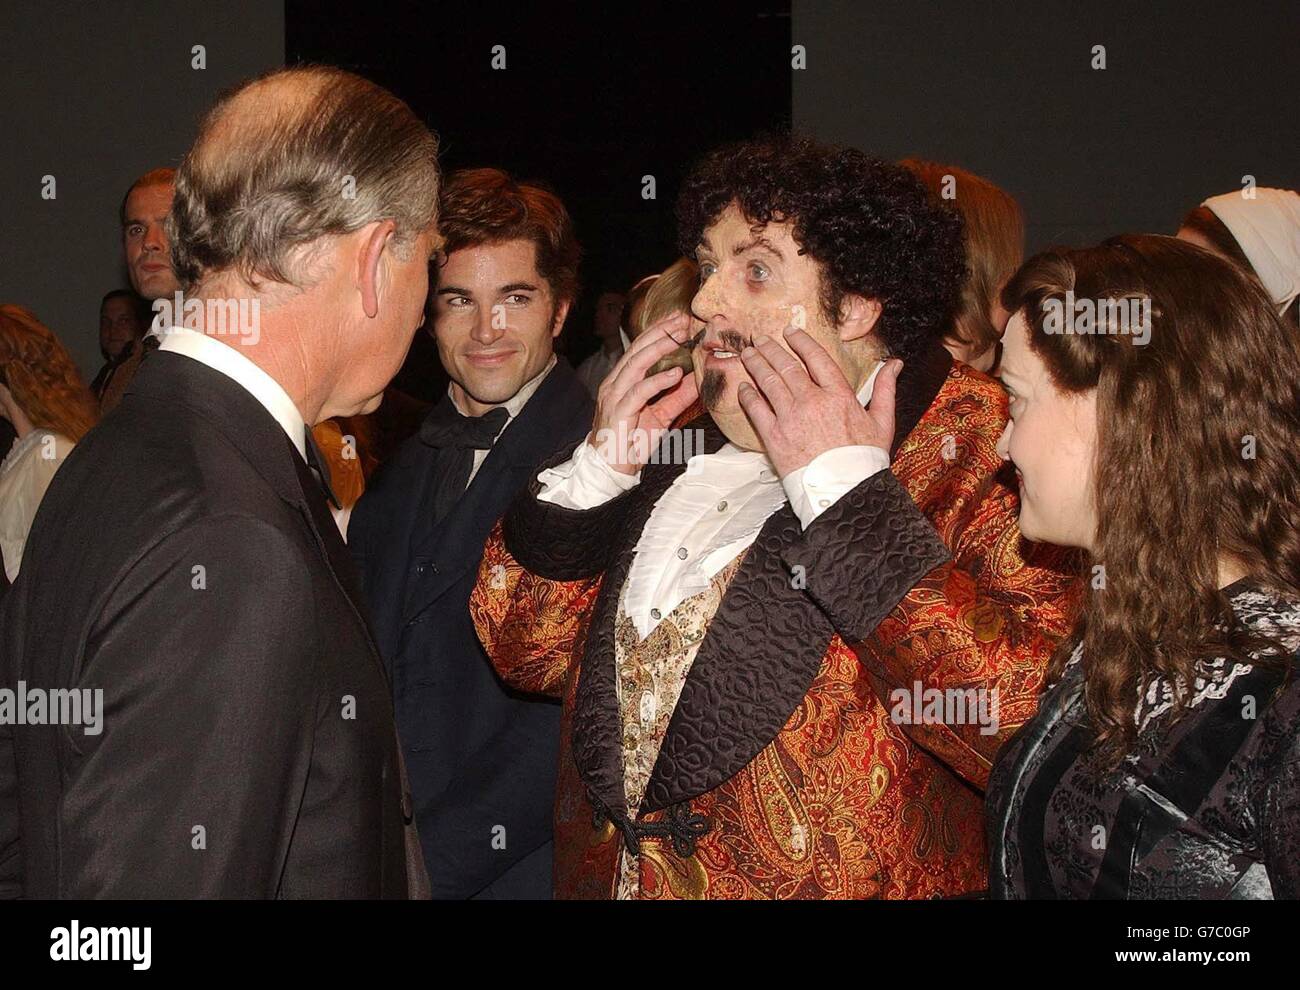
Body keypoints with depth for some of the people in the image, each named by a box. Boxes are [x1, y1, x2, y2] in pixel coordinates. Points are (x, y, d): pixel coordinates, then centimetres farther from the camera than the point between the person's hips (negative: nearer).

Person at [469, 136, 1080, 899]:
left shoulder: (981, 452, -15)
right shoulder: (682, 439, 4)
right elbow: (527, 650, 7)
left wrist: (844, 488, -24)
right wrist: (599, 465, -6)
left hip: (832, 879, -6)